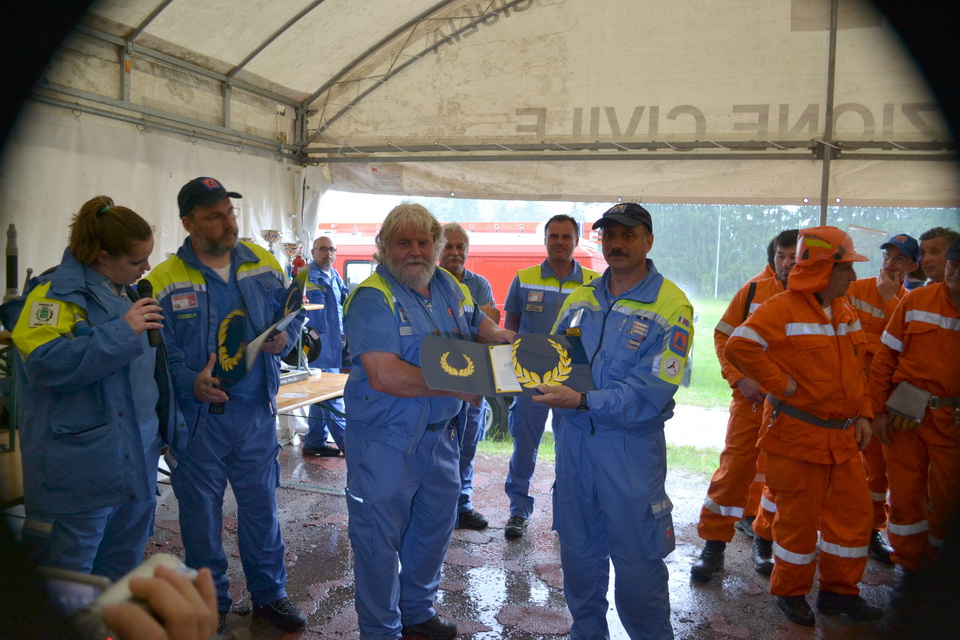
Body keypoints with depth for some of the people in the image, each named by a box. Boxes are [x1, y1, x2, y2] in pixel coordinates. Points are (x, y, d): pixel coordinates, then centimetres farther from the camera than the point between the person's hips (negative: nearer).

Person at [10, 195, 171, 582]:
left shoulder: (129, 293, 13)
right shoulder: (56, 293, -12)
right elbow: (46, 363, -26)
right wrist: (122, 332, -26)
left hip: (135, 464, 8)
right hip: (78, 473, -8)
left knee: (122, 572, 19)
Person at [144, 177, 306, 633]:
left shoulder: (263, 264, 3)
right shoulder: (164, 281, -8)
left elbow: (290, 317, 11)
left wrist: (284, 338, -11)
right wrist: (190, 381, -26)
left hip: (256, 410, 3)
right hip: (197, 415, -2)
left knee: (261, 504, 14)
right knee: (201, 510, 11)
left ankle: (269, 594, 33)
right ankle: (210, 601, 32)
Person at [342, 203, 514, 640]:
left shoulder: (448, 285, 5)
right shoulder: (373, 298, -18)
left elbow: (475, 321, 24)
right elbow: (385, 376, -28)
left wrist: (494, 334, 0)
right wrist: (457, 387, -23)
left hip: (440, 435, 8)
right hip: (385, 440, -7)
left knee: (435, 527, 21)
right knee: (380, 538, 7)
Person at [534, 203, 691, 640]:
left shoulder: (671, 307, -11)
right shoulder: (580, 298, 8)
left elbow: (650, 392, -19)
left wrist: (582, 402, -26)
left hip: (631, 447, -5)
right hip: (573, 440, 5)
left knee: (637, 563, 7)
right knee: (578, 554, 18)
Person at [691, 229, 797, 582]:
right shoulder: (753, 291, 1)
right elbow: (724, 336, 6)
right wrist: (739, 379, -6)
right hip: (751, 398, 0)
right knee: (734, 466, 0)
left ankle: (765, 539, 28)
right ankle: (714, 543, 10)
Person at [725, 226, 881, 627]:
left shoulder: (845, 311, 10)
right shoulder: (782, 309, -16)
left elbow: (855, 368, 19)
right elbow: (738, 346, -28)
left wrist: (862, 414, 10)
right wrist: (782, 383, -23)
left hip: (842, 436, 8)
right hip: (797, 435, -7)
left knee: (854, 511, 13)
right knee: (799, 517, 5)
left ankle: (839, 591, 31)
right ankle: (790, 592, 26)